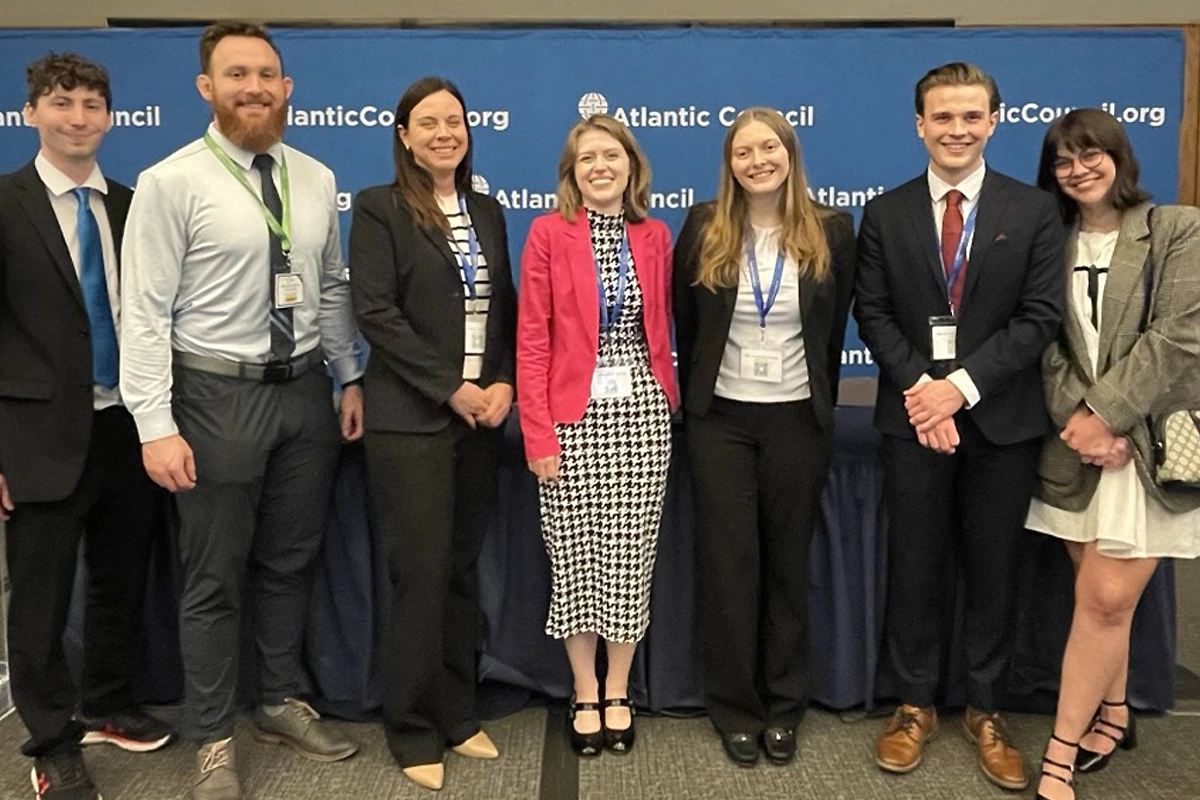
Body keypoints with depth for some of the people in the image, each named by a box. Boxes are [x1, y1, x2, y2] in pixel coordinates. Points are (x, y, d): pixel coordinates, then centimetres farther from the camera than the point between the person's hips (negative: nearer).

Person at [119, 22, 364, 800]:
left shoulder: (316, 179, 7)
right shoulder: (171, 182, -9)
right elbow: (144, 312, -11)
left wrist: (352, 379, 8)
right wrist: (157, 427, -16)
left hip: (306, 391, 5)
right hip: (217, 395, -4)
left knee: (290, 563, 17)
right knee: (215, 578, 7)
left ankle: (284, 703, 37)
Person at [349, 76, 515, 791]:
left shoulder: (487, 211, 14)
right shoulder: (379, 207, -3)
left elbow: (507, 310, 13)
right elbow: (376, 312, -11)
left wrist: (503, 384, -3)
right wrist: (452, 388, -14)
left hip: (481, 416, 5)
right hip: (410, 419, -5)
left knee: (463, 571, 11)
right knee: (422, 575, 0)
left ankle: (459, 716, 25)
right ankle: (415, 732, 16)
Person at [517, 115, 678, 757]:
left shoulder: (654, 236, 8)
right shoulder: (547, 233, -2)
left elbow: (660, 329, 13)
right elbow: (532, 338, -5)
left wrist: (668, 402, 6)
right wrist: (537, 432, -9)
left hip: (642, 413, 3)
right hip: (573, 414, -2)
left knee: (632, 556, 7)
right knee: (575, 557, 5)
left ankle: (618, 692, 25)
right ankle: (585, 696, 23)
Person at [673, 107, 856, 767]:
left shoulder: (831, 231, -2)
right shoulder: (703, 229, -3)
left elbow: (833, 330, 7)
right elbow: (686, 326, 6)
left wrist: (820, 403, 10)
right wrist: (696, 397, 10)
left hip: (798, 418, 1)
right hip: (720, 418, 0)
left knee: (788, 562, 10)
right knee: (728, 563, 5)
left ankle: (783, 707, 25)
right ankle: (735, 709, 20)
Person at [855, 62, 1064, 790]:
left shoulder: (1035, 210, 1)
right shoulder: (885, 213, 5)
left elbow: (1041, 317, -5)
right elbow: (873, 314, 1)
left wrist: (962, 385, -15)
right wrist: (918, 386, -14)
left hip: (1003, 418, 0)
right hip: (914, 415, 1)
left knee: (994, 569, 9)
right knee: (915, 567, 8)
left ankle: (986, 711, 26)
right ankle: (916, 704, 24)